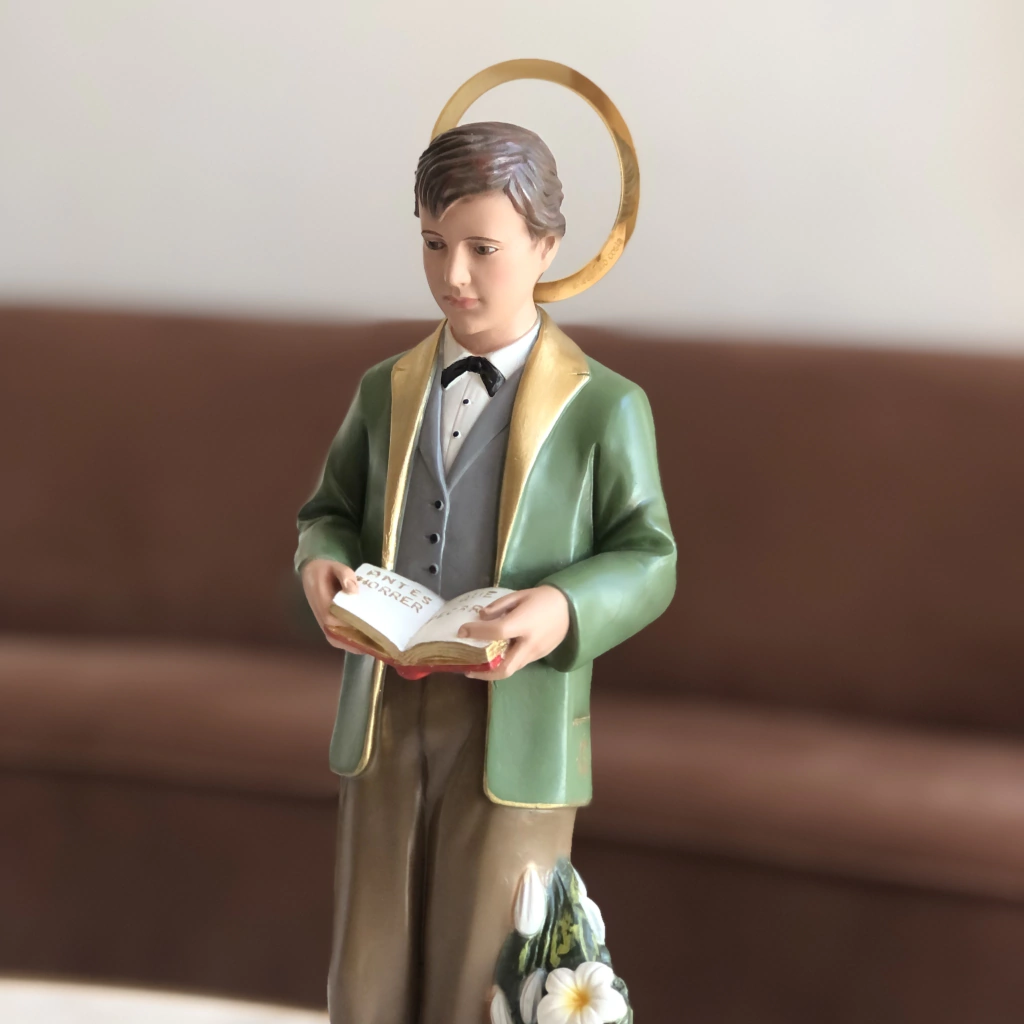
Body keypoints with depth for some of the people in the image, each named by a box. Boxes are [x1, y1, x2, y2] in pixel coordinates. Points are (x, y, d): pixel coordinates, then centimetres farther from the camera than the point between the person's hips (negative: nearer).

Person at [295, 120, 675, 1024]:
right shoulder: (386, 393, 11)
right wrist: (322, 565, -7)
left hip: (514, 727, -4)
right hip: (385, 718, 4)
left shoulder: (602, 408, -3)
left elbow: (646, 562, -4)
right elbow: (333, 513, 17)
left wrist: (564, 609, -24)